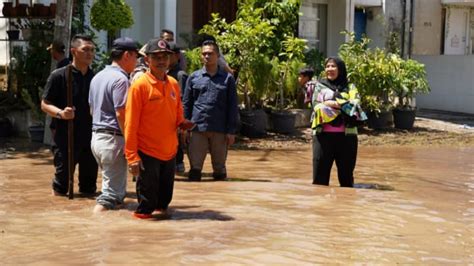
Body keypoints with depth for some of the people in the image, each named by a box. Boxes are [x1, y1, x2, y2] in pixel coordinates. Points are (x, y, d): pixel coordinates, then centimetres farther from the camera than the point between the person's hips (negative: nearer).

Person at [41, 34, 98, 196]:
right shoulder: (59, 76, -6)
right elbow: (45, 104, -4)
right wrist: (60, 113, -22)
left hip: (90, 136, 4)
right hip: (66, 137, -4)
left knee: (89, 185, 13)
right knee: (63, 176, 4)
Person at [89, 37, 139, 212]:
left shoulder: (98, 77, 15)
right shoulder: (120, 79, -14)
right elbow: (121, 114, -21)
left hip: (97, 136, 10)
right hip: (113, 138, -10)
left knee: (116, 186, 20)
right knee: (111, 194, -7)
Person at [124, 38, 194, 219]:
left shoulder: (174, 84, 7)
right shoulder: (140, 85, -11)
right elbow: (131, 123, -12)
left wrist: (182, 123, -3)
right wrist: (132, 156, -16)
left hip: (169, 152, 6)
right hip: (147, 153, -6)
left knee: (165, 198, 17)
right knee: (147, 203, 1)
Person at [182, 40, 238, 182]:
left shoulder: (227, 78, 5)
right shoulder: (194, 77, 7)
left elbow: (232, 106, 4)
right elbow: (186, 104, 9)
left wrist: (231, 131, -2)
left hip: (219, 129, 0)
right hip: (198, 128, 0)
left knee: (220, 169, 10)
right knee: (195, 169, 0)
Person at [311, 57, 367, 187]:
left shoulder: (350, 88, 11)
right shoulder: (320, 86, 11)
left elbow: (354, 106, -6)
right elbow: (317, 107, -4)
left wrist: (331, 104, -11)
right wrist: (343, 106, -9)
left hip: (346, 135, 0)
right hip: (323, 135, 0)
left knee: (346, 176, 6)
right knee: (320, 176, 0)